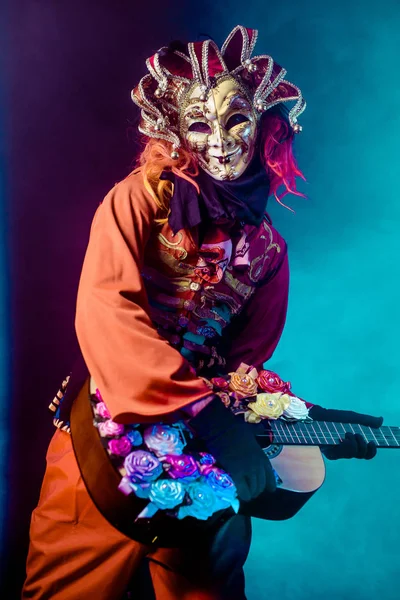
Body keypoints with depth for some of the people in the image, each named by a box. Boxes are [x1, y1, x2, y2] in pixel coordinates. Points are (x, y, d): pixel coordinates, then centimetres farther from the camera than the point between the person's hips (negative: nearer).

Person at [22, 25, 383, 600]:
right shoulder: (144, 197, -6)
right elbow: (104, 310, -20)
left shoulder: (266, 250, 8)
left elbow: (244, 365, 11)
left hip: (201, 448, 3)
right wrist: (201, 408, -24)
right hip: (110, 428, -3)